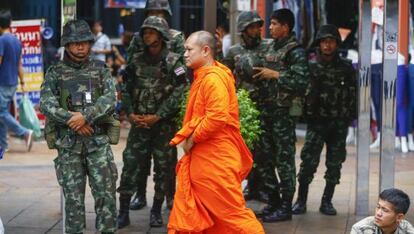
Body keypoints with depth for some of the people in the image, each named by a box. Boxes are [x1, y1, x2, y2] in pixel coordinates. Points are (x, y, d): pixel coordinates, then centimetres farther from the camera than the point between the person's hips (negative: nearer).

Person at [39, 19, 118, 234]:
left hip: (98, 141, 0)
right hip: (68, 144, 0)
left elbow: (110, 100, -5)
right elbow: (46, 104, -6)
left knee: (106, 194, -3)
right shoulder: (55, 73, 6)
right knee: (73, 197, 4)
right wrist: (72, 120, -16)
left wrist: (86, 116, -18)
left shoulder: (100, 70, 8)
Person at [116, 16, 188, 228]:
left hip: (164, 124, -3)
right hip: (139, 123, 3)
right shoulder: (137, 61, 8)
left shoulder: (173, 62, -5)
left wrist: (157, 116, -16)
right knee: (130, 165, -2)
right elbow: (127, 90, 10)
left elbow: (178, 93, -11)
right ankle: (123, 212, 4)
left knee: (163, 167, 4)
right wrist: (130, 113, -5)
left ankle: (156, 211, 16)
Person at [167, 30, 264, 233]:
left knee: (230, 209, -5)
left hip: (216, 158, -10)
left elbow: (218, 117, -27)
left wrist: (193, 138, -16)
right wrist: (186, 137, 8)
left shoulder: (213, 78, -17)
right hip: (201, 156, 10)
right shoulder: (202, 77, 15)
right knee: (186, 207, 13)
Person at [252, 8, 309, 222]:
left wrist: (275, 75, -19)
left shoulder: (295, 51, -10)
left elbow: (302, 81, -21)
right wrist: (261, 74, 8)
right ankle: (273, 201, 23)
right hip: (267, 108, 9)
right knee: (264, 156, 12)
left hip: (285, 110, -9)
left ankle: (285, 207, 4)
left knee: (284, 158, -3)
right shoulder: (271, 48, 15)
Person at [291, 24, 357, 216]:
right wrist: (306, 113, -10)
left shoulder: (346, 67, 5)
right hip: (317, 121, -2)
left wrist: (350, 116, 1)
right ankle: (301, 201, 3)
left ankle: (327, 202, 16)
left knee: (335, 164, 6)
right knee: (309, 161, -7)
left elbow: (353, 93, 8)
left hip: (339, 123, 2)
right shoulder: (311, 65, 0)